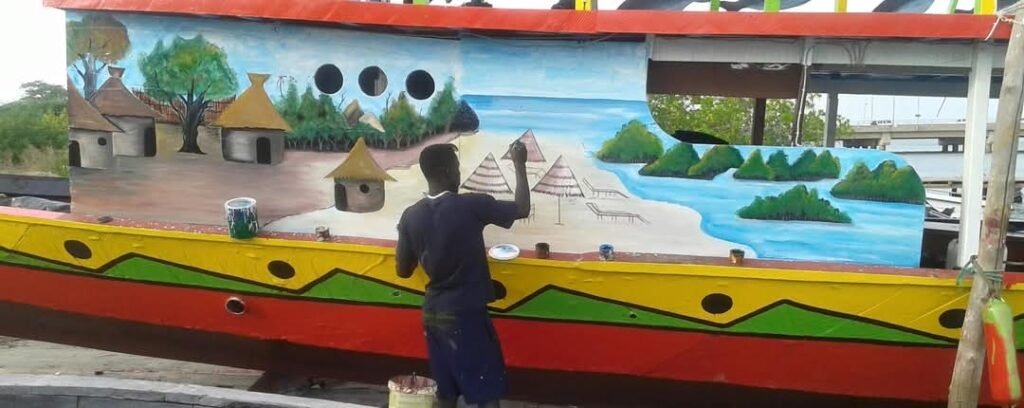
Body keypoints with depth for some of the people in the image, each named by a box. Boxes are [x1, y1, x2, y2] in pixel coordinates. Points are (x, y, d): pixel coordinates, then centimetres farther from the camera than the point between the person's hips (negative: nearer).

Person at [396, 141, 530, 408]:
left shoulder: (411, 216, -1)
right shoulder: (470, 206, -15)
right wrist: (519, 165, 8)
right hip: (465, 314, -6)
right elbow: (522, 209, -3)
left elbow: (403, 271, 7)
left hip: (432, 313, 6)